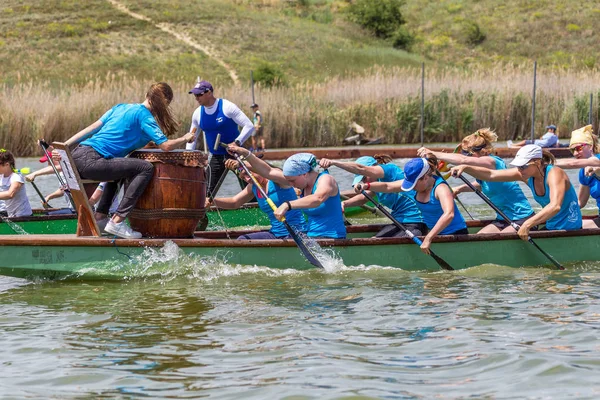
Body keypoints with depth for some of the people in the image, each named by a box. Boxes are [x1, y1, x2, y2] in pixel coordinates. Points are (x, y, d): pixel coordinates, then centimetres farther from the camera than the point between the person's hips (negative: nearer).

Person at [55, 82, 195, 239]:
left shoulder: (121, 107, 22)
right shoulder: (145, 116, -1)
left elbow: (91, 128, 19)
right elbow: (166, 145, -7)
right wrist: (185, 139, 12)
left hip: (76, 155, 9)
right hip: (90, 162, -9)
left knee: (119, 167, 35)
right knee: (146, 168, -10)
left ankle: (100, 216, 26)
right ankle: (117, 221, -13)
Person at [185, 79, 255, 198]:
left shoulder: (227, 107, -14)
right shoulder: (198, 113, 2)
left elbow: (249, 126, -15)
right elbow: (192, 138, 14)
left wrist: (237, 142, -27)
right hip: (216, 157, 5)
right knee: (208, 193, 3)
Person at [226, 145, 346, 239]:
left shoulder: (325, 180, -16)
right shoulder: (300, 179, 8)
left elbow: (317, 199, -39)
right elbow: (268, 172, 9)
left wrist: (287, 205, -48)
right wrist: (246, 154, 0)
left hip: (331, 238, -8)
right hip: (311, 236, 8)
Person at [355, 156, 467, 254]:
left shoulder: (440, 188, -27)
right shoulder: (415, 183, -2)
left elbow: (449, 214, -43)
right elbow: (387, 187, 3)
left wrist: (428, 238, -48)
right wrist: (366, 185, -16)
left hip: (455, 234, -8)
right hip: (435, 233, 8)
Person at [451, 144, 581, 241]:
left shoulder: (554, 174, -23)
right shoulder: (526, 174, -1)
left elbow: (555, 206, -39)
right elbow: (491, 174, -3)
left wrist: (527, 224, -45)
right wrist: (465, 168, -18)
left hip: (569, 230, -8)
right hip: (551, 228, 8)